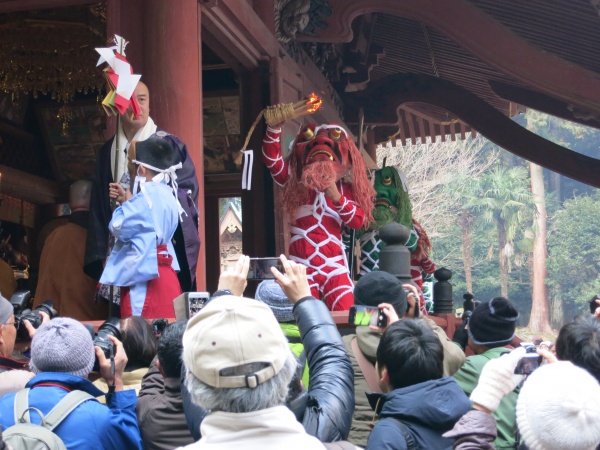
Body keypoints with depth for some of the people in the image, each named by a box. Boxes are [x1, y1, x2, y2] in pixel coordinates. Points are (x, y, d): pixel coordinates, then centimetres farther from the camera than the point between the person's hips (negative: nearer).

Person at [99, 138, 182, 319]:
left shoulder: (148, 195, -12)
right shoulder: (167, 196, 16)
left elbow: (120, 227, -10)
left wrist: (125, 203, 6)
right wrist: (127, 200, 21)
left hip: (146, 277, -9)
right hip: (164, 274, 9)